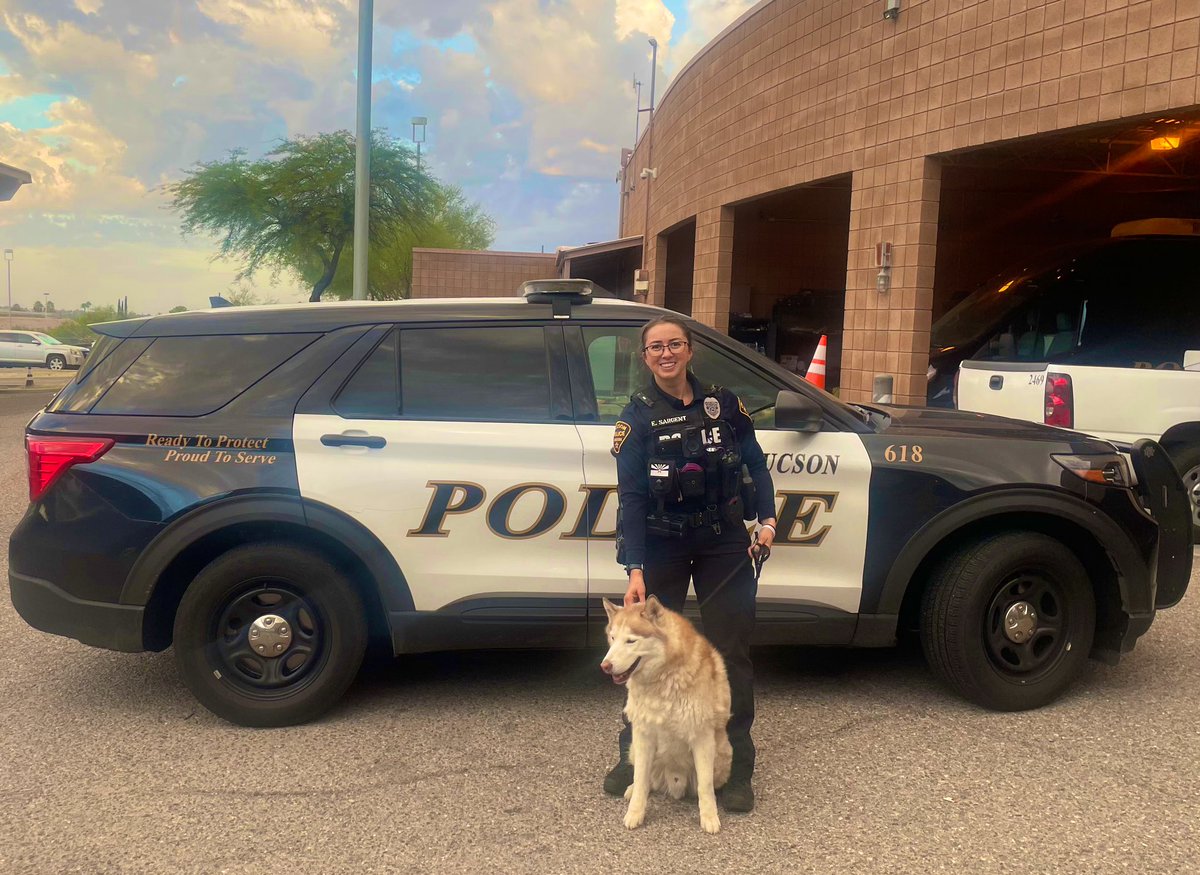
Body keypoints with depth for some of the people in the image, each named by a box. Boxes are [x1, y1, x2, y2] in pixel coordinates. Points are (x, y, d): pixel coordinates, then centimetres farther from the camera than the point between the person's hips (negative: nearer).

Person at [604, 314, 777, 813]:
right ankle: (634, 757, 23)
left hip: (723, 544, 1)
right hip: (662, 547, -1)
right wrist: (635, 571, -17)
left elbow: (756, 463, 12)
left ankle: (736, 771, 12)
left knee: (730, 654, 1)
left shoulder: (722, 404, 2)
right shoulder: (637, 417, -3)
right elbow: (631, 499, -9)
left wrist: (766, 517, -2)